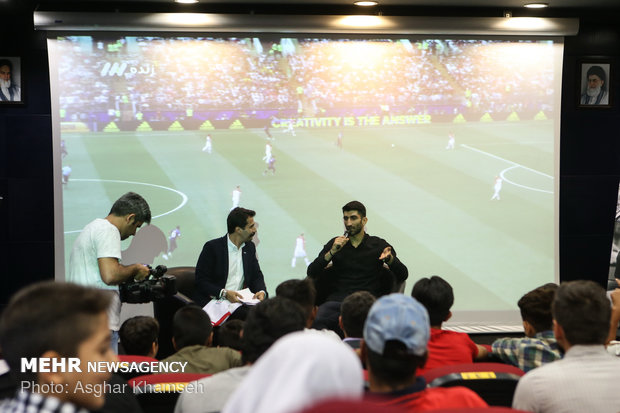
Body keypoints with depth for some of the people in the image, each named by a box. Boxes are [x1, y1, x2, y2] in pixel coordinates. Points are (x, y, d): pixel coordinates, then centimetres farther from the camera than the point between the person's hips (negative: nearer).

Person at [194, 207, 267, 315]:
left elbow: (257, 275, 17)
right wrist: (224, 293, -23)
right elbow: (201, 281, -8)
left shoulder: (249, 247, 15)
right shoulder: (212, 247, -5)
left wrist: (261, 291, -7)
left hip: (239, 301, 6)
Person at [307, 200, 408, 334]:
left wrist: (390, 259, -15)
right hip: (338, 299, 1)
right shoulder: (335, 243, 18)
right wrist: (332, 253, -7)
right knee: (316, 321, -34)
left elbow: (403, 275, 7)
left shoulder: (378, 245, 14)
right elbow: (311, 273, 8)